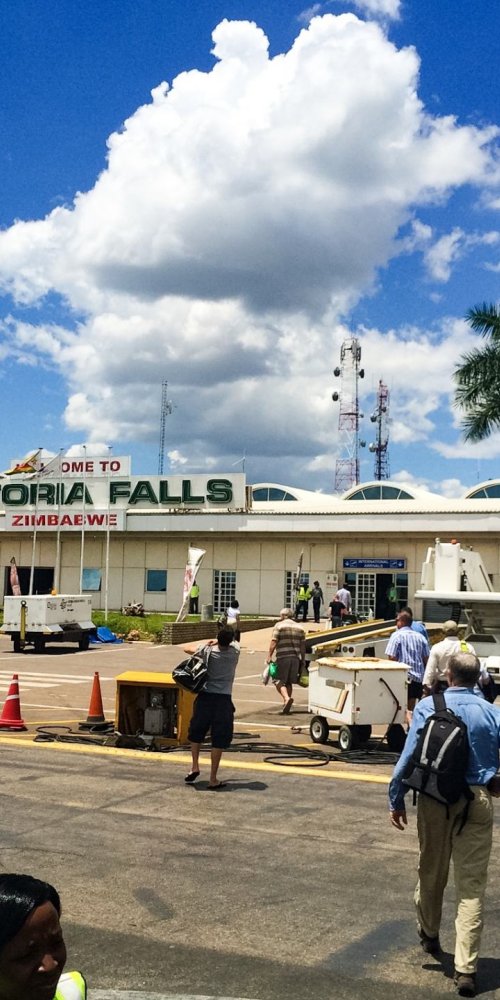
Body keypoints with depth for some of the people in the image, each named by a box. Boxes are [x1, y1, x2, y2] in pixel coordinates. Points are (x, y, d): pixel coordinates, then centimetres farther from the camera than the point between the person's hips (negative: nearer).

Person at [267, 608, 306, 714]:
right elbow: (303, 646, 13)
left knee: (279, 681, -1)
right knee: (289, 682, 12)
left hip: (282, 657, -5)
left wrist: (269, 656, -7)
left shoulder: (279, 626, -1)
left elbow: (273, 642, -9)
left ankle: (287, 698, -24)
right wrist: (303, 660, 17)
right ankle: (286, 707, 12)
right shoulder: (299, 628, 14)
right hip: (295, 657, 5)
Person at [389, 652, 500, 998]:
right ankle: (466, 968, -1)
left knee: (431, 872, 20)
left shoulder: (428, 707, -6)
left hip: (434, 800, 1)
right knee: (472, 885, 4)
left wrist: (396, 800, 0)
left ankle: (429, 935, 43)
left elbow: (408, 756, -8)